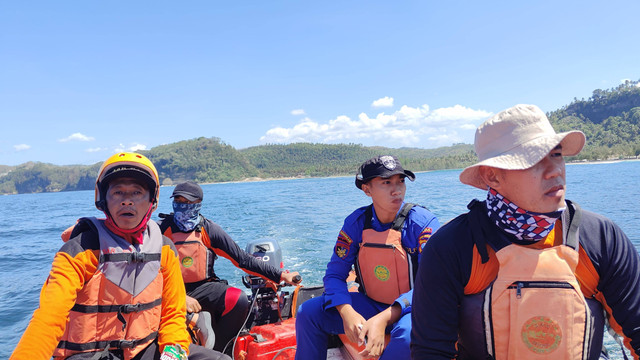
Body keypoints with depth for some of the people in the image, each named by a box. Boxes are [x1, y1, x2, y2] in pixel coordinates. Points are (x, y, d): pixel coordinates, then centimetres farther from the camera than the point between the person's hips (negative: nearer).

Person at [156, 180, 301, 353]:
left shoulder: (209, 229, -1)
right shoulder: (161, 229, -4)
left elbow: (242, 258, -2)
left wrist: (279, 275, -7)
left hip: (201, 287, 2)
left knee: (239, 299, -25)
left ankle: (215, 351, -6)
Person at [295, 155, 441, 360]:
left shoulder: (423, 222, -15)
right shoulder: (356, 222, -5)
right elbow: (335, 274, -3)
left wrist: (384, 319, -33)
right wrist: (347, 312, -24)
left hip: (409, 308, -3)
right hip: (369, 304, 4)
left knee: (409, 334, -38)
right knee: (308, 312, -11)